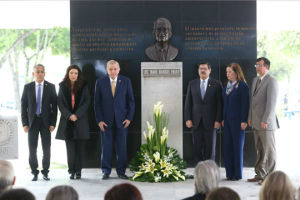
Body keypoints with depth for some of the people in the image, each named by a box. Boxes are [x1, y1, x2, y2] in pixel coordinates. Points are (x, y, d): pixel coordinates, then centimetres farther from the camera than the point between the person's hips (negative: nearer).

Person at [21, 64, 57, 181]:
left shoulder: (51, 87, 3)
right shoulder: (27, 87, 5)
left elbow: (54, 106, 2)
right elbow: (23, 106, 5)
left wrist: (53, 123, -6)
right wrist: (25, 123, -3)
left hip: (46, 122, 0)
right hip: (32, 122, 0)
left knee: (46, 148, 2)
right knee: (32, 149, 1)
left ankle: (45, 172, 13)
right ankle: (34, 172, 12)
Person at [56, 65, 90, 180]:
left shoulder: (83, 86, 5)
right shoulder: (63, 86, 7)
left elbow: (86, 101, 0)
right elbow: (60, 102, 2)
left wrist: (77, 115, -11)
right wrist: (69, 115, -11)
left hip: (80, 120, 0)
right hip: (67, 120, 0)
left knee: (79, 147, 0)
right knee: (70, 147, -1)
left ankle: (78, 171, 4)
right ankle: (72, 171, 3)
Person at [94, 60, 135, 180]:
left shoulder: (126, 81, 5)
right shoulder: (100, 82, 3)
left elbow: (131, 101, 6)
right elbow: (97, 103, 3)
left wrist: (129, 117, -2)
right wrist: (99, 120, -5)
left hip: (121, 120, 0)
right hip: (106, 120, 0)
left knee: (122, 147, 2)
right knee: (106, 147, 3)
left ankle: (121, 171, 12)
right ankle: (106, 171, 13)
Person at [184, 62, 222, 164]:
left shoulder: (216, 84, 3)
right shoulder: (192, 84, 10)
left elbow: (219, 103, -1)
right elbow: (188, 103, 8)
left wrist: (218, 120, -8)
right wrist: (188, 119, -2)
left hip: (210, 122, -2)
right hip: (196, 122, 2)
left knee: (210, 148, 2)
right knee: (197, 148, 2)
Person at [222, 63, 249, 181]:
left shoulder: (243, 86, -8)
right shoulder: (226, 87, 12)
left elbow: (245, 104, -11)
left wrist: (244, 121, -15)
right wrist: (223, 119, 11)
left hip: (237, 121, -7)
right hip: (227, 120, 7)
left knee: (237, 146, 0)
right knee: (227, 146, 5)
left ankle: (237, 174, 6)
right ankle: (229, 173, 12)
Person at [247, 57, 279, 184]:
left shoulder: (271, 81, -11)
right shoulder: (255, 80, 15)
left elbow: (271, 102, -17)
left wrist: (265, 121, -19)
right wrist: (250, 118, 16)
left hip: (266, 123, -8)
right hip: (256, 123, 8)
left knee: (269, 150, -1)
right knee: (259, 150, 12)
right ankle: (260, 175, 19)